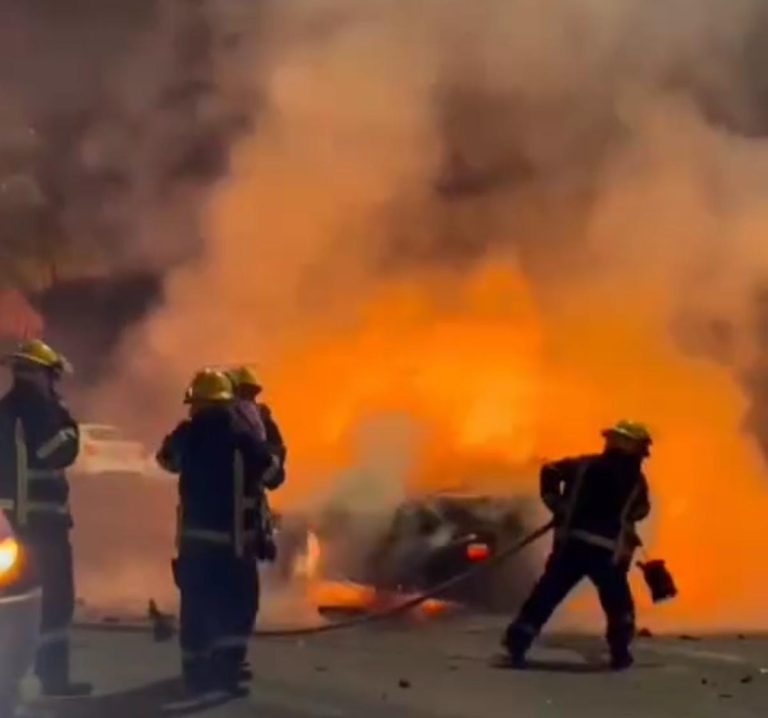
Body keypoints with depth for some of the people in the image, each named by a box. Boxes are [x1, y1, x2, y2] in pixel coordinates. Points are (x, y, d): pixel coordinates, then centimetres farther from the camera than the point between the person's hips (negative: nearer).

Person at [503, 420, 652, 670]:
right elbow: (638, 511, 17)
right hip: (608, 549, -2)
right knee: (618, 603, 18)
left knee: (546, 594, 4)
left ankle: (517, 641, -2)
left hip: (571, 542, 2)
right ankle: (620, 653, 18)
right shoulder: (635, 480, 5)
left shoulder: (584, 465, 9)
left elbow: (551, 471, 5)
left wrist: (557, 505, 11)